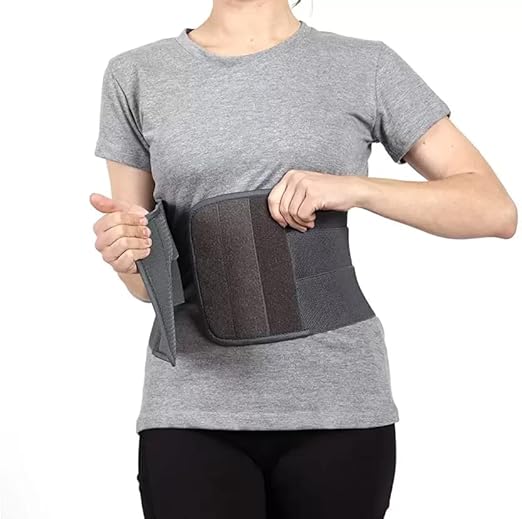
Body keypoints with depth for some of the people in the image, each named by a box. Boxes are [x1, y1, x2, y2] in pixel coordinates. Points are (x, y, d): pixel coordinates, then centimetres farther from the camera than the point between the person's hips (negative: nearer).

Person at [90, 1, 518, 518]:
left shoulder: (366, 66, 3)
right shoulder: (135, 75, 6)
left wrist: (356, 188, -15)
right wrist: (126, 257, -14)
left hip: (339, 402, 0)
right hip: (192, 404, 1)